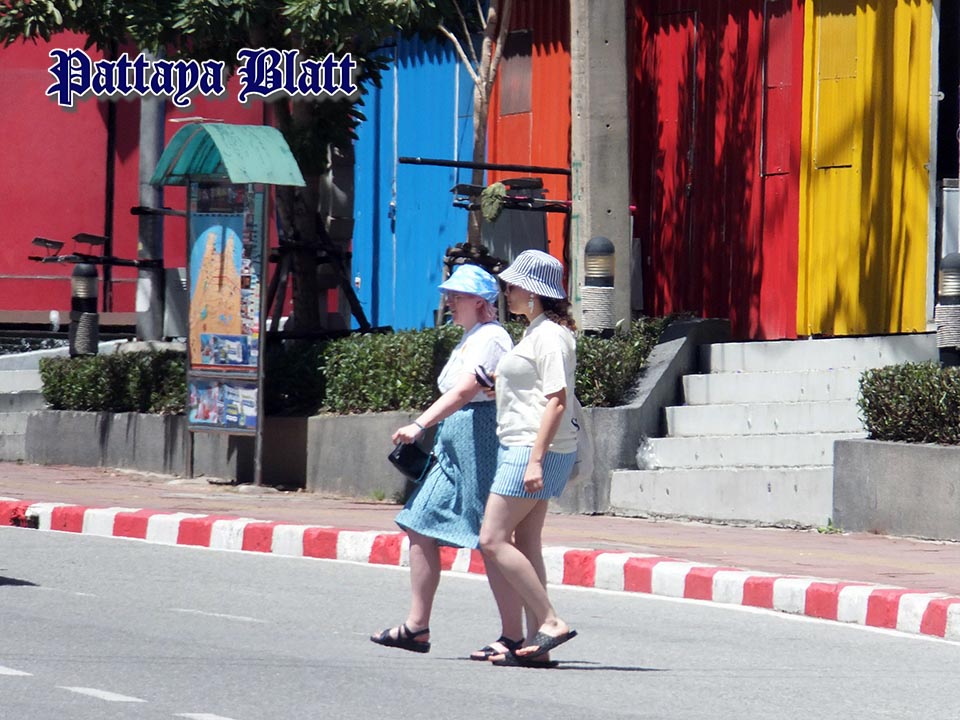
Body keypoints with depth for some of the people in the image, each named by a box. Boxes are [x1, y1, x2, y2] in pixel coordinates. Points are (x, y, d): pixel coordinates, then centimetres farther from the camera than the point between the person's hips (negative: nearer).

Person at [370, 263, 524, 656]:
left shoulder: (490, 337, -12)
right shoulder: (471, 338, 21)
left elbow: (466, 389, -26)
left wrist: (420, 424, -33)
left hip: (481, 445, -11)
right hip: (455, 449, 11)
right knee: (420, 529, 7)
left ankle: (513, 637, -5)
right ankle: (416, 627, 10)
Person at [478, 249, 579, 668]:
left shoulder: (549, 335, -13)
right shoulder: (537, 332, 19)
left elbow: (557, 401, -20)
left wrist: (536, 459, -24)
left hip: (535, 450, -11)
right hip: (520, 449, 11)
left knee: (493, 540, -12)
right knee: (525, 545, 8)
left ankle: (550, 622, -13)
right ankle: (537, 645, 8)